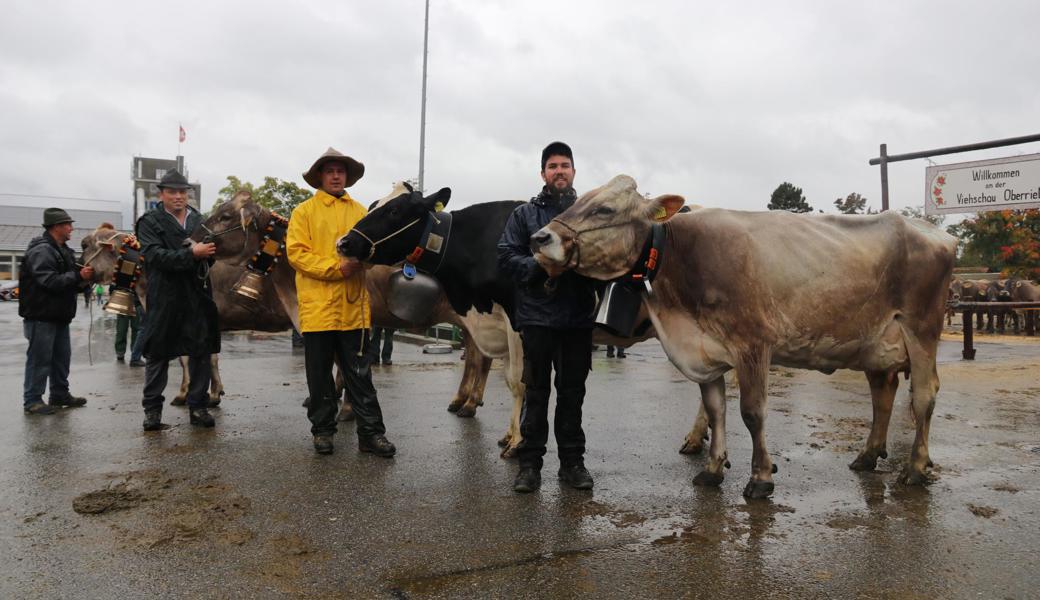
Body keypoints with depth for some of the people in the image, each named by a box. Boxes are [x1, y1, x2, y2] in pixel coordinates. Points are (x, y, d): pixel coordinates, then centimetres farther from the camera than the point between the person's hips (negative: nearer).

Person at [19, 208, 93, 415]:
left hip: (59, 316, 10)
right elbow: (49, 281, -26)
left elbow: (68, 281, 22)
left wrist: (83, 281, 3)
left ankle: (60, 394, 25)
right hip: (41, 315, -10)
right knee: (39, 359, -4)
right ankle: (32, 400, 4)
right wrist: (78, 276, -25)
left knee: (62, 357, 15)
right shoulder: (41, 250, -15)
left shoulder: (64, 251, 16)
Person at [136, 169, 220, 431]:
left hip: (198, 296, 4)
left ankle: (198, 406, 15)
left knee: (201, 351, 5)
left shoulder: (199, 220, 13)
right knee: (158, 353, 5)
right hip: (164, 298, -3)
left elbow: (211, 254, 15)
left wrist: (207, 252, -9)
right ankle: (152, 408, 16)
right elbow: (155, 255, -14)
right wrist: (192, 254, -24)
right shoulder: (150, 222, 1)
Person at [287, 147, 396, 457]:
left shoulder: (360, 211, 12)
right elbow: (296, 252, -6)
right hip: (317, 306, -1)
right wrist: (337, 268, -16)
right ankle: (323, 430, 22)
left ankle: (371, 432, 10)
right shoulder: (304, 211, 4)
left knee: (359, 374, 6)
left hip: (354, 307, 2)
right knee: (320, 374, 9)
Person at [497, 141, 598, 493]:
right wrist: (538, 266, -15)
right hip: (536, 316, -1)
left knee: (573, 392, 9)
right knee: (536, 391, 4)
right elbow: (506, 254, 0)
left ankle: (572, 461, 19)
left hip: (578, 318, 2)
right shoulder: (525, 214, 8)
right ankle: (530, 462, 12)